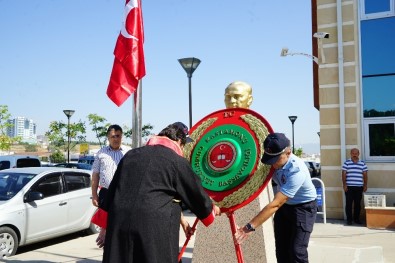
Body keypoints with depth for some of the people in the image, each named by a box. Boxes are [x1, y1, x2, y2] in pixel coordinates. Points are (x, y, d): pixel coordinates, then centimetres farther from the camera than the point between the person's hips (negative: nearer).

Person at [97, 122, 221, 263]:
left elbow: (112, 191, 19)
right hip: (154, 227, -5)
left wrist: (107, 228, 24)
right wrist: (211, 208, 34)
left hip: (118, 224, 5)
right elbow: (196, 193, 13)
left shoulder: (131, 154, 18)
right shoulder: (177, 161, 3)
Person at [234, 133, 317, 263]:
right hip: (284, 205, 6)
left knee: (296, 252, -13)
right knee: (281, 251, 8)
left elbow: (275, 204, -40)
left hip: (303, 207, -6)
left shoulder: (297, 170, -36)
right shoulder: (275, 162, -16)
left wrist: (250, 227, -42)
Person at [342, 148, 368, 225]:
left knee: (357, 204, 6)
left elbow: (365, 175, 10)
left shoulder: (362, 163, 9)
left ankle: (356, 219, 17)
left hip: (359, 187, 2)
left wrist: (365, 185, 5)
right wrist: (344, 184, -5)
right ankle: (349, 219, 6)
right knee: (349, 203, -1)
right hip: (349, 187, -2)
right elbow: (343, 174, 1)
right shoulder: (346, 163, 3)